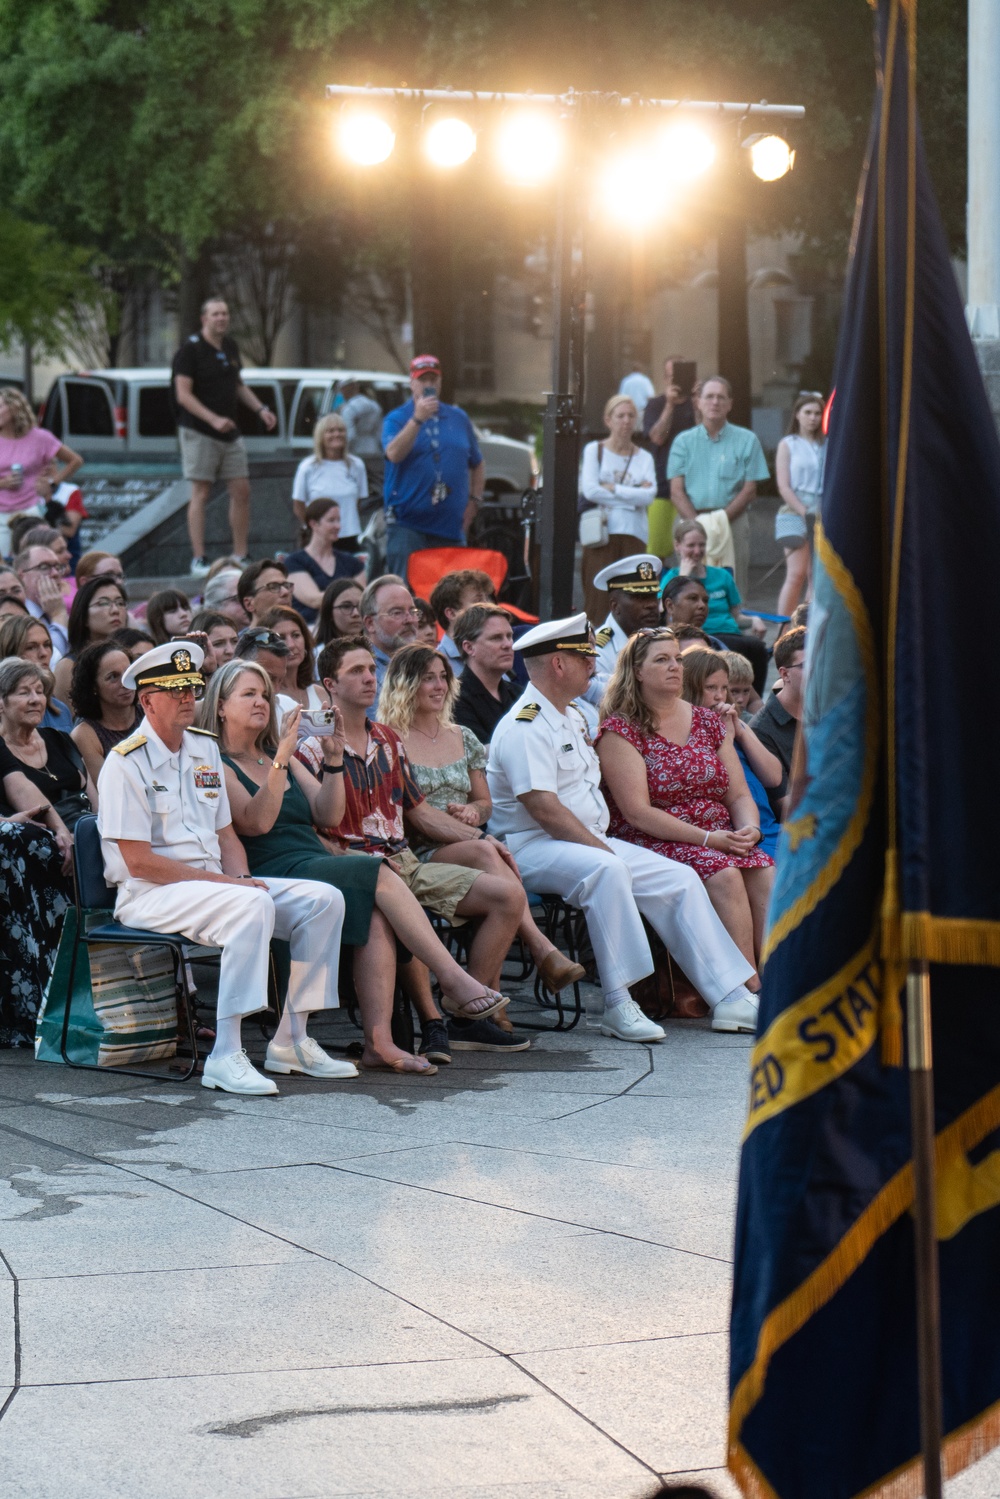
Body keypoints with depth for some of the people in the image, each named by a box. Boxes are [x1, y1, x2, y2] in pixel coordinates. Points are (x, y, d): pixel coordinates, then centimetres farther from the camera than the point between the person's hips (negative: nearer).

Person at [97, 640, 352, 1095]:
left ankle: (291, 1041, -4)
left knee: (324, 900, -6)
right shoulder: (125, 763, -11)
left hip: (213, 883, 8)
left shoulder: (205, 748, 15)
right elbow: (139, 861, -16)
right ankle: (225, 1058, -36)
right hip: (149, 895, -8)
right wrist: (228, 883, -18)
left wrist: (242, 877, -5)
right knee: (253, 906, -35)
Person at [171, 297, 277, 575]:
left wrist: (261, 409, 11)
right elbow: (183, 395, -16)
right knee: (201, 492, -5)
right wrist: (213, 419, -25)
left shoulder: (230, 348, 13)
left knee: (241, 491, 5)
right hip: (199, 433, -7)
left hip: (230, 433, 7)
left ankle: (241, 556, 14)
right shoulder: (190, 349, -10)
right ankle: (198, 560, -2)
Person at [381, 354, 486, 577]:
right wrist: (418, 419, -23)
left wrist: (474, 500, 8)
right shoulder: (396, 419, 2)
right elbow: (394, 454, -18)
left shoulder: (458, 418, 14)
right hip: (407, 524, -4)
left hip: (451, 526, 4)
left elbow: (477, 465, 21)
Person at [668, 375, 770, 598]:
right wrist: (696, 522, -11)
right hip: (693, 520, 1)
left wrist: (722, 517, -11)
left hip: (733, 521, -1)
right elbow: (676, 491, 5)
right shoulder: (684, 441, 12)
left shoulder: (746, 440, 9)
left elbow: (749, 490, 3)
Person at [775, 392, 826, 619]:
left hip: (822, 514, 4)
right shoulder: (788, 445, 5)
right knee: (797, 574, -13)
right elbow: (784, 486, -3)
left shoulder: (826, 446, 13)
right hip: (795, 513, -4)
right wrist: (804, 512, -13)